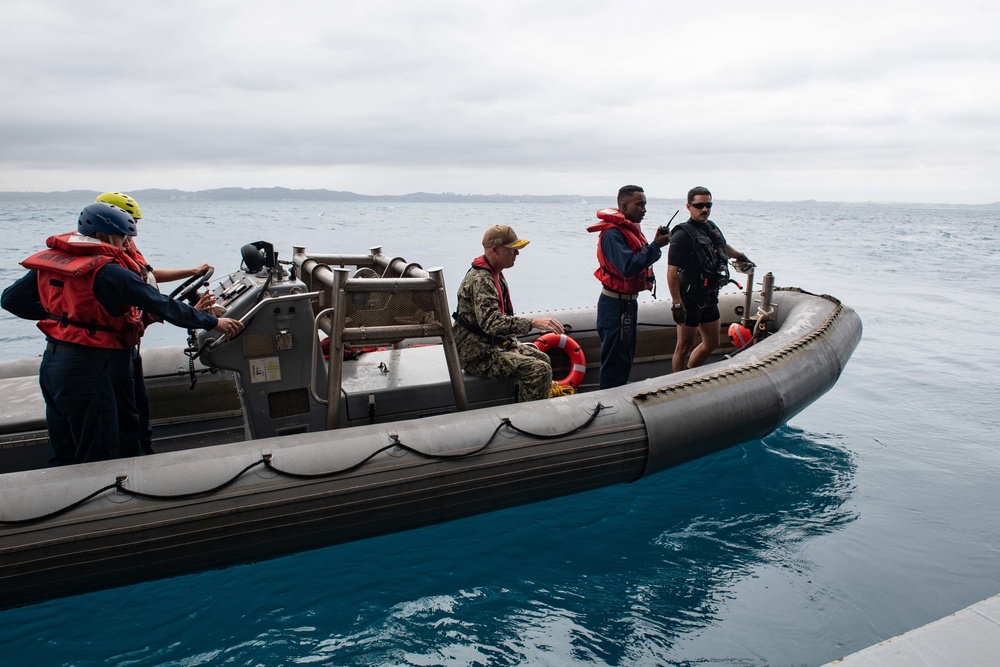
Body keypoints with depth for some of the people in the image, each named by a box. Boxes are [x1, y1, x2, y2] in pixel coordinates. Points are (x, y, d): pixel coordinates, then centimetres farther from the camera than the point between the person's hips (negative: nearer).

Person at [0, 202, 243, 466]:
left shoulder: (49, 260, 6)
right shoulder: (107, 271, -16)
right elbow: (162, 305, -15)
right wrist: (213, 322, -9)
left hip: (51, 363, 8)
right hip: (85, 368, -8)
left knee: (63, 457, 21)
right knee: (101, 460, 5)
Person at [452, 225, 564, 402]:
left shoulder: (495, 274, 12)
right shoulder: (480, 280, -23)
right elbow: (491, 322, -36)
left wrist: (512, 344, 5)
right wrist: (533, 322, -41)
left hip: (495, 344, 11)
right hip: (479, 355, -11)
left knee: (542, 358, 17)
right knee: (540, 370, -20)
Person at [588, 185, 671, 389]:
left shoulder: (630, 228, 11)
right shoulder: (613, 233, -20)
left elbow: (639, 259, 8)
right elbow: (628, 267, -28)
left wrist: (656, 243, -7)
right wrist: (655, 246, -24)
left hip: (628, 301, 10)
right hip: (615, 304, -10)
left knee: (626, 356, 18)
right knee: (615, 358, -3)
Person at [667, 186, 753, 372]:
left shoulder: (712, 228, 8)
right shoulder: (683, 235, -16)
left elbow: (724, 246, 33)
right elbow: (672, 272, -22)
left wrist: (740, 256, 47)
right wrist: (677, 304, -26)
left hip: (709, 297, 9)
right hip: (690, 299, -9)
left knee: (712, 343, 18)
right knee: (684, 346, -1)